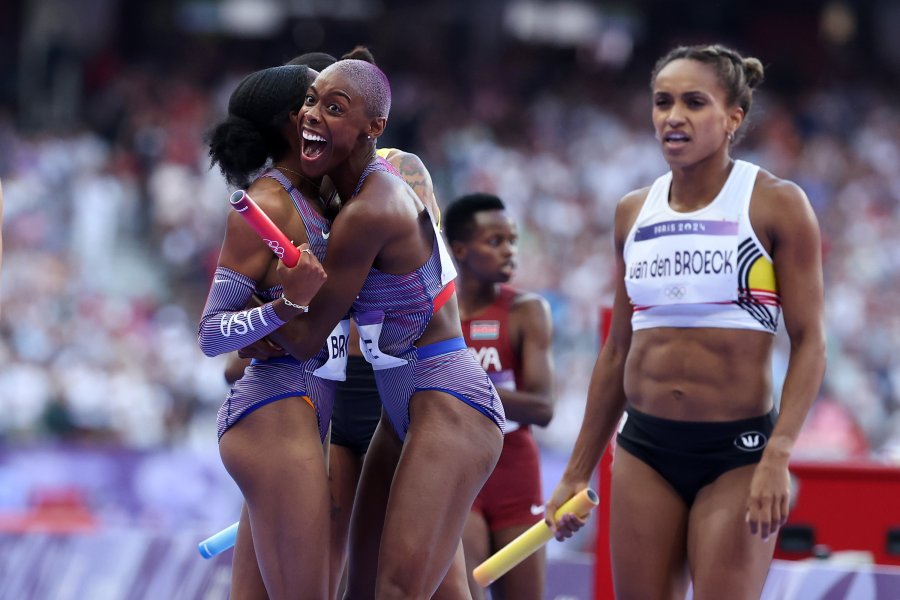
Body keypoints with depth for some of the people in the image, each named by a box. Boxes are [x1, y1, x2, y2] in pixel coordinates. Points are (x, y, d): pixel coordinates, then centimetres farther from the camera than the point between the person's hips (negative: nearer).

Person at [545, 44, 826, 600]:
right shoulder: (634, 213, 10)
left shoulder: (776, 204, -5)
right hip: (645, 449, 5)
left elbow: (809, 342, -9)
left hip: (736, 450, -5)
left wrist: (777, 459, -21)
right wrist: (578, 471, 17)